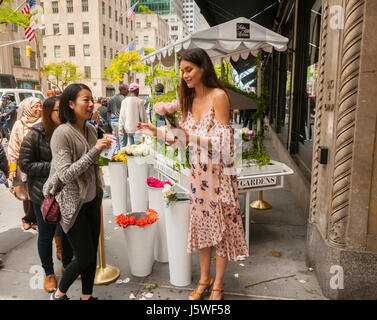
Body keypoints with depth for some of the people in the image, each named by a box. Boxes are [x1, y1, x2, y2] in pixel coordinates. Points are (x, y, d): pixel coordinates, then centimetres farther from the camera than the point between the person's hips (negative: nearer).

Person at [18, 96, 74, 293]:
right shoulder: (35, 135, -14)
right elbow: (24, 164, -13)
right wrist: (52, 167, -21)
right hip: (44, 194, -4)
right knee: (46, 234, 10)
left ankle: (67, 265, 39)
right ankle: (49, 273, 32)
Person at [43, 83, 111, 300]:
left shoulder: (91, 129, 2)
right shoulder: (62, 133, -19)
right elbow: (66, 174, -26)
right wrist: (95, 150, -27)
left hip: (92, 200, 7)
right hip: (73, 204, -7)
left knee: (92, 254, 14)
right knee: (85, 257, 2)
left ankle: (87, 296, 33)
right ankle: (59, 294, 28)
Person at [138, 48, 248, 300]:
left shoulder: (218, 96, -12)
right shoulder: (190, 100, 10)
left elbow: (222, 142, -18)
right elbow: (183, 140, 12)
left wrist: (191, 136, -28)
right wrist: (157, 132, 4)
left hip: (219, 172, -6)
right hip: (198, 171, 7)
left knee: (221, 225, 6)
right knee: (201, 223, 14)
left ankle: (217, 285, 24)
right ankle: (204, 279, 32)